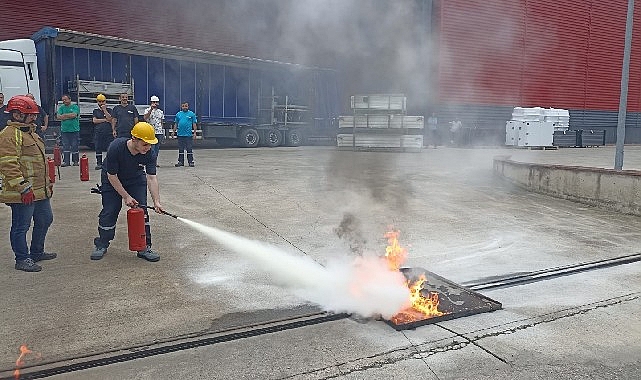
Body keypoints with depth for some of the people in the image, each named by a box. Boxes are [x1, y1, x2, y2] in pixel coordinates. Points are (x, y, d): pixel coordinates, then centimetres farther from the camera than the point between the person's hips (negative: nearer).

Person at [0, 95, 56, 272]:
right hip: (23, 193, -10)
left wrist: (47, 182, 25)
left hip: (40, 190, 10)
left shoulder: (29, 132, 18)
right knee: (21, 226, 1)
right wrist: (23, 187, -26)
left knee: (45, 220, 19)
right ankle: (22, 259, 13)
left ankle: (37, 252, 34)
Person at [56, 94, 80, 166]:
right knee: (65, 146, 1)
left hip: (74, 130, -3)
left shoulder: (75, 107, 3)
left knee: (74, 146, 1)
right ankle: (66, 161, 5)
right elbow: (59, 117, 0)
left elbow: (74, 115, -13)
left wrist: (64, 115, -4)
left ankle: (76, 161, 10)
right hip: (64, 130, 3)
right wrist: (69, 116, -7)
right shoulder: (61, 108, 12)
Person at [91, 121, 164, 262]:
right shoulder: (116, 148, -35)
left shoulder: (149, 154, -27)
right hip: (112, 180, -2)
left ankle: (144, 247, 4)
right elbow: (112, 176, -25)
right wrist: (126, 196, -22)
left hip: (136, 179, 2)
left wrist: (156, 201, -34)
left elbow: (151, 178, -25)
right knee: (109, 211, -1)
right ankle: (101, 245, 21)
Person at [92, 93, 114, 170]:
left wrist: (104, 110, -7)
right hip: (98, 133, 2)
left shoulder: (109, 110, 11)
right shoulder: (95, 111, 15)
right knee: (98, 149, 3)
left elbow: (110, 119, -6)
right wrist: (105, 120, -5)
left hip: (108, 133, -2)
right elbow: (94, 120, 0)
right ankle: (99, 163, 10)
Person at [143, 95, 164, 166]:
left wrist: (163, 133, 15)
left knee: (157, 148, 7)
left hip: (159, 132, 5)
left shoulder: (161, 112, 16)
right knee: (152, 148, -10)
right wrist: (151, 109, -22)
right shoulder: (148, 110, 1)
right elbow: (145, 118, -20)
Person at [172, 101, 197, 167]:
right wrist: (173, 132, 10)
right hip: (180, 134, 3)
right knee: (180, 149, 8)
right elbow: (176, 124, 16)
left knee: (189, 149, -1)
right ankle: (180, 162, 15)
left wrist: (194, 133, -6)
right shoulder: (178, 114, 12)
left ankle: (191, 162, 5)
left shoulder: (191, 114, 3)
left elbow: (194, 124, 1)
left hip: (189, 134, -3)